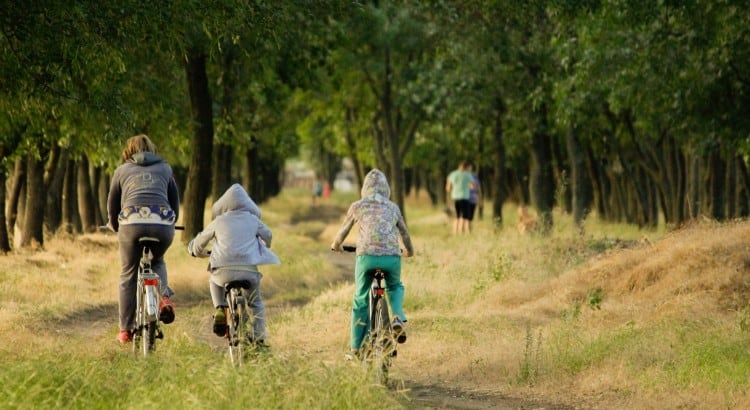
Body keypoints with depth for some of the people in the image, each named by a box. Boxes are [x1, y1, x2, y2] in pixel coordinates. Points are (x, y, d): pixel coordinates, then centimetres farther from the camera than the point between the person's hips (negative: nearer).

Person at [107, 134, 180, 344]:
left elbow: (112, 206, 25)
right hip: (163, 224, 2)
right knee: (157, 261, 30)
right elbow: (175, 202, 27)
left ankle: (125, 330, 12)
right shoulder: (165, 168, 24)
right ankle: (164, 298, 4)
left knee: (128, 276, 11)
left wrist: (115, 227, 43)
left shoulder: (122, 171, 22)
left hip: (132, 223, -2)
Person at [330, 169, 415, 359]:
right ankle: (398, 317, 1)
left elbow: (343, 231, 22)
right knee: (395, 287, 31)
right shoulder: (393, 207, 18)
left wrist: (336, 245, 44)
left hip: (366, 256, -1)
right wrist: (409, 251, 49)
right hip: (392, 257, 1)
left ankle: (356, 349, 14)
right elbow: (405, 233, 29)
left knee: (360, 301, 13)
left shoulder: (357, 206, 13)